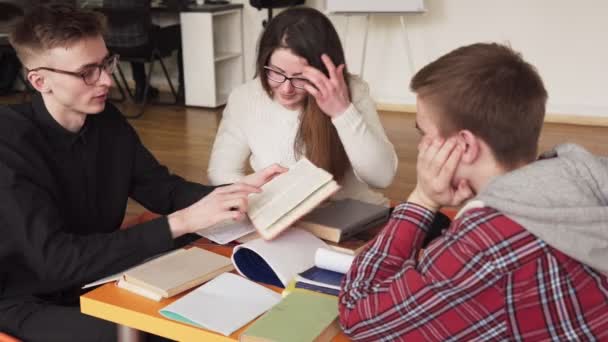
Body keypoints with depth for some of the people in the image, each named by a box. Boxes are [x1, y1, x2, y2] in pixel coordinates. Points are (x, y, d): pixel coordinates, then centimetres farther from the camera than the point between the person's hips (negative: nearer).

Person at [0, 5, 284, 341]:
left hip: (100, 280, 6)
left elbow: (163, 190, 5)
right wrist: (182, 222, -34)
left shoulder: (107, 119, -3)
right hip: (28, 303, -6)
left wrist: (237, 190, -13)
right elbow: (56, 262, -30)